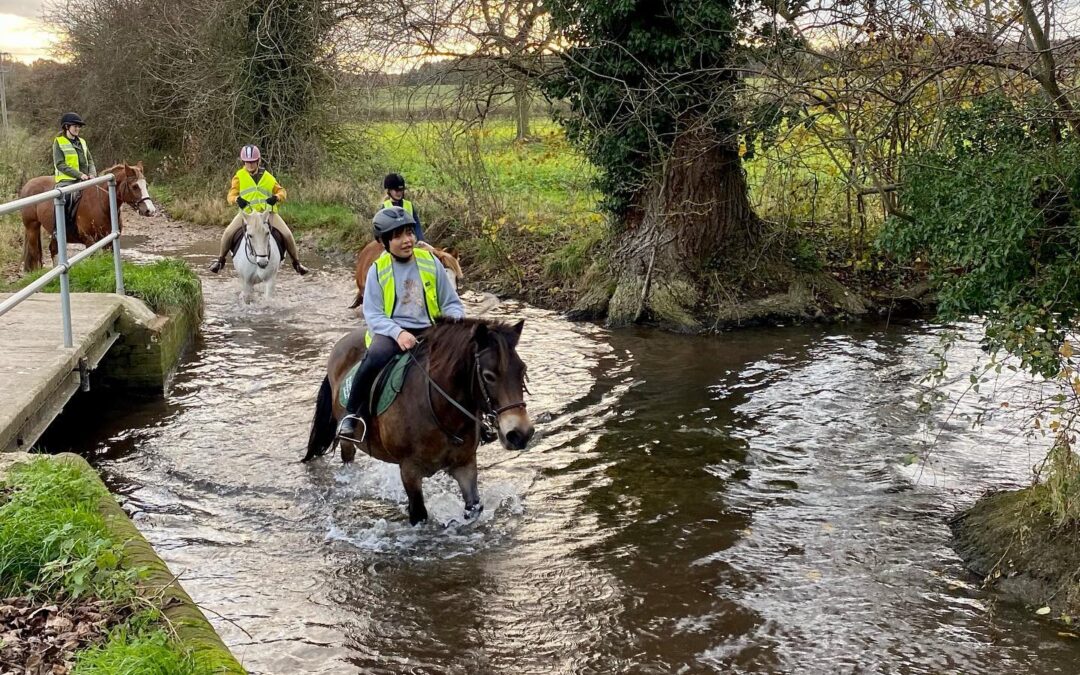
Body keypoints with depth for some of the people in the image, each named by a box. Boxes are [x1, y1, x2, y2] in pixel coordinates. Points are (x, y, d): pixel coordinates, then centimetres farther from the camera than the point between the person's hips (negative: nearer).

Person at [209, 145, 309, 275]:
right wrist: (237, 199, -26)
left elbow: (280, 191, 7)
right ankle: (220, 260, 3)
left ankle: (296, 262, 4)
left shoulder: (267, 177, 7)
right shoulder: (239, 176, 4)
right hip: (246, 212, 0)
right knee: (228, 233, -20)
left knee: (287, 234, -14)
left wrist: (276, 197, -17)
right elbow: (231, 195, -1)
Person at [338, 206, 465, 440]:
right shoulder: (378, 270, 1)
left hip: (428, 331, 2)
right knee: (376, 356, -36)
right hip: (391, 331, -2)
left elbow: (452, 303, 10)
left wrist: (454, 323, -13)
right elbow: (373, 315, -3)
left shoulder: (430, 262, 5)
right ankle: (352, 414, -17)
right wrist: (398, 333, -22)